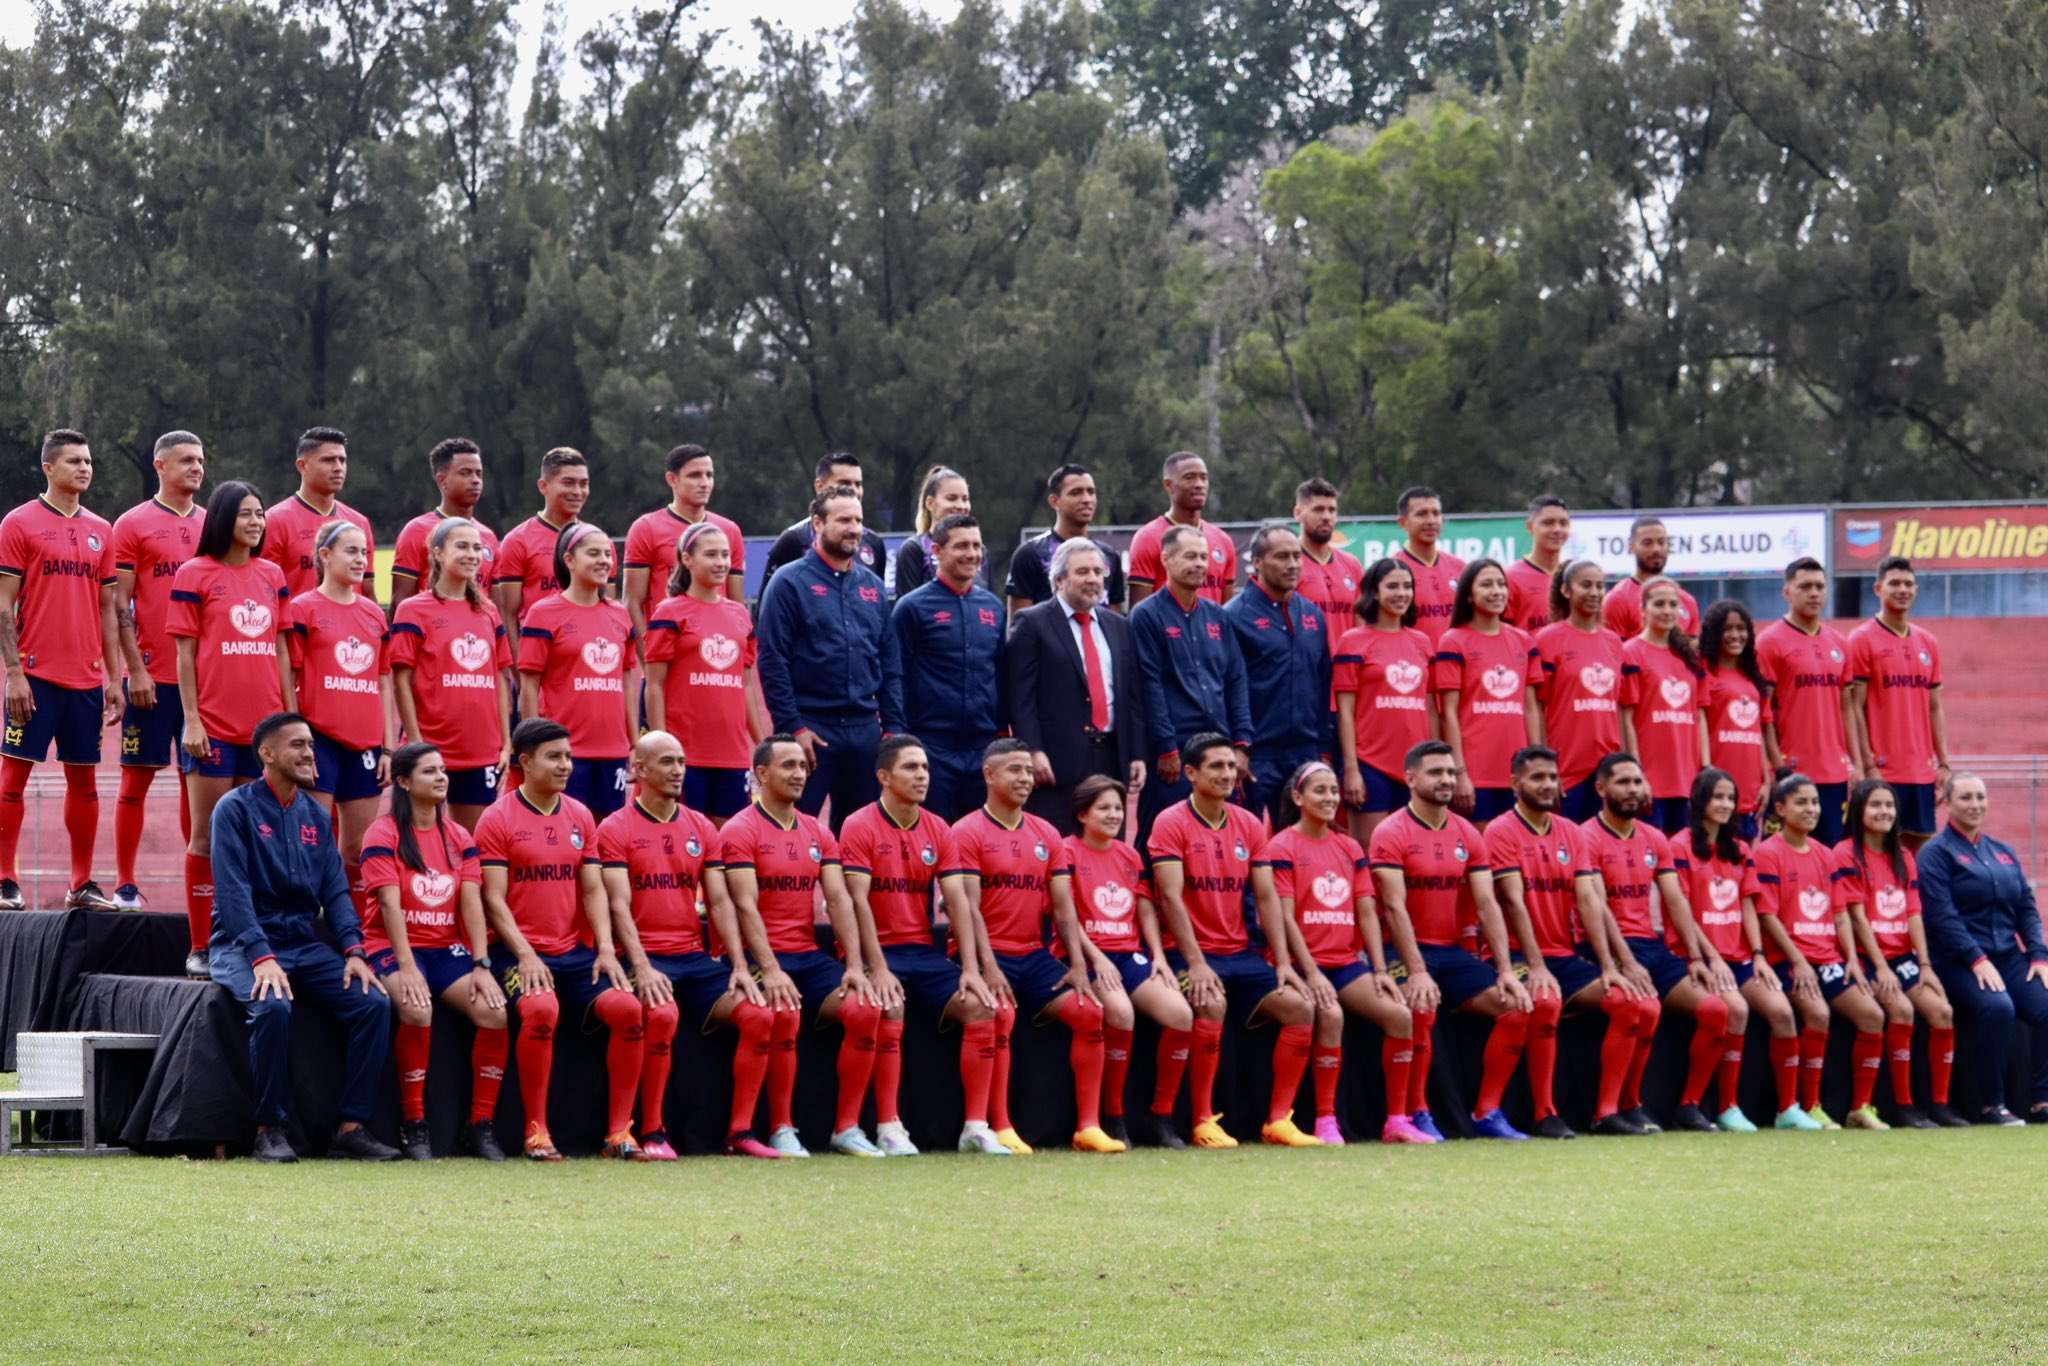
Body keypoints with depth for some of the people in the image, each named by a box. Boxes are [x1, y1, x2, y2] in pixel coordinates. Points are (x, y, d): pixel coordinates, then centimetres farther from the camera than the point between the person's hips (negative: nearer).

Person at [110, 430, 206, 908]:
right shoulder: (133, 524, 0)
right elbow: (120, 604, -4)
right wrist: (136, 670, -11)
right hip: (153, 676, -4)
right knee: (138, 777, 0)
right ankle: (125, 884, 5)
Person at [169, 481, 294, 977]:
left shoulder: (272, 576, 12)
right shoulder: (195, 574, -1)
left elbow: (281, 650, 14)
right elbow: (185, 653, -2)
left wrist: (291, 715, 8)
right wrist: (192, 720, -8)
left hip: (266, 726, 4)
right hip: (214, 727, -4)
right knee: (208, 836, -1)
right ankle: (200, 949, 4)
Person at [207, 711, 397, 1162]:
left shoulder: (316, 816, 14)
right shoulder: (236, 809, -4)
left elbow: (335, 891, 10)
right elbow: (233, 891, -14)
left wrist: (353, 950, -7)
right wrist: (262, 957, -26)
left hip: (306, 944, 6)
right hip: (243, 946, -6)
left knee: (374, 1002, -17)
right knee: (272, 1007, -36)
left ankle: (351, 1127, -12)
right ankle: (270, 1129, -21)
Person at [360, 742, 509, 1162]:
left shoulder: (459, 838, 12)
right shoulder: (383, 834, -3)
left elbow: (471, 902, 2)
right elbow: (390, 903, -13)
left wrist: (481, 965, -10)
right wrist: (406, 967, -24)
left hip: (448, 948, 5)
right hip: (393, 949, -5)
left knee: (495, 1011, -22)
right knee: (417, 1009, -35)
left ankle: (480, 1124, -11)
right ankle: (413, 1124, -21)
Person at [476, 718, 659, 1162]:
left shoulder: (580, 816, 14)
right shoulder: (498, 820, -1)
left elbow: (593, 891, 11)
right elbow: (493, 899, -6)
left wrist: (606, 950, -4)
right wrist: (525, 955, -18)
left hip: (577, 950, 5)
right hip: (521, 951, -5)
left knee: (628, 1007, -19)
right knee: (541, 1009, -35)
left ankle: (619, 1132, -9)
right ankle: (535, 1132, -22)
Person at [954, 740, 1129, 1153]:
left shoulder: (1046, 835, 14)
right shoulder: (967, 832, -4)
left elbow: (1063, 905, 11)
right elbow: (970, 907, -12)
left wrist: (1078, 964, -1)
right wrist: (989, 969, -22)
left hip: (1035, 955, 6)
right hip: (990, 954, -6)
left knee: (1089, 1010, -11)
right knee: (1001, 1014, -33)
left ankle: (1088, 1126, -8)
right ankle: (1001, 1129, -28)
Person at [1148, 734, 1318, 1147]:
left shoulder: (1248, 825, 11)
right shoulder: (1172, 823, -6)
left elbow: (1267, 897, 9)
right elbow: (1171, 897, -15)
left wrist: (1282, 962, -1)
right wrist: (1196, 963, -23)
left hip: (1239, 952, 6)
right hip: (1189, 951, -6)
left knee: (1300, 1006, -11)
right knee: (1211, 1004, -35)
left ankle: (1278, 1120, -5)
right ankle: (1203, 1122, -25)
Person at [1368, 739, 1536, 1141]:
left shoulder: (1468, 835, 10)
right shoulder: (1391, 834, -8)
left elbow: (1487, 905, 4)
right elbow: (1394, 907, -17)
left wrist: (1505, 970, -7)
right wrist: (1416, 972, -27)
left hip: (1455, 951, 6)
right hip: (1409, 951, -6)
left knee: (1517, 1006, -10)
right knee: (1421, 1008, -34)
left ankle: (1486, 1112, -2)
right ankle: (1417, 1114, -19)